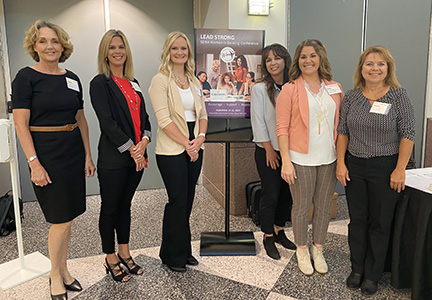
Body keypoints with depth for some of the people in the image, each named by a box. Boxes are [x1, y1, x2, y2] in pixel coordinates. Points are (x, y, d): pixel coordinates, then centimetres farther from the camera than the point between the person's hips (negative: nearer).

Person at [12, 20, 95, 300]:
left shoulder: (72, 79, 9)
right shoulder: (26, 77, -6)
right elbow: (21, 124, -11)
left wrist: (88, 155, 9)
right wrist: (34, 163, -17)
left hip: (73, 151, 5)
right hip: (45, 153, -5)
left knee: (67, 217, 12)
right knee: (61, 219, -1)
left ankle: (63, 270, 29)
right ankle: (55, 276, 20)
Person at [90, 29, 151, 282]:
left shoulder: (133, 83, 14)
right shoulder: (100, 83, -6)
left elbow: (143, 116, 11)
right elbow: (107, 122, -15)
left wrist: (144, 141, -7)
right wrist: (131, 149, -16)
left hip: (137, 156, 6)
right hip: (114, 156, -6)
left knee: (125, 205, 16)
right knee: (110, 208, 7)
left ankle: (125, 253, 29)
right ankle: (111, 259, 22)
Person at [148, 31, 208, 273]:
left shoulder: (194, 81, 14)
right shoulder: (160, 80, -6)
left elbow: (202, 113, 13)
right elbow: (164, 119, -14)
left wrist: (200, 137, -5)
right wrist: (187, 143, -13)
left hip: (194, 147, 6)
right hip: (172, 150, -6)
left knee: (188, 200, 11)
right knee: (178, 201, -2)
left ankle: (184, 250, 27)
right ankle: (172, 255, 17)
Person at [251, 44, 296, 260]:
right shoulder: (260, 88, -4)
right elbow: (258, 121, -7)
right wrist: (269, 149, -9)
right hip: (267, 151, -4)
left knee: (287, 193, 11)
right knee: (270, 195, 0)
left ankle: (279, 231, 29)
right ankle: (268, 237, 17)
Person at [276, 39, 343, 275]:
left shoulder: (334, 89, 8)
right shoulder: (290, 90, -4)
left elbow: (339, 123, 12)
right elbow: (282, 127, -7)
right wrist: (286, 160, -13)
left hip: (328, 159, 4)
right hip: (301, 159, -4)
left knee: (323, 207, 13)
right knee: (301, 207, 7)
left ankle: (318, 249, 32)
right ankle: (302, 251, 27)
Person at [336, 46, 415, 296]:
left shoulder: (398, 95, -6)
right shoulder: (352, 96, 3)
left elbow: (407, 134, -7)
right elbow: (343, 132, 6)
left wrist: (400, 170, -11)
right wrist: (341, 163, 0)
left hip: (385, 168, -3)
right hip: (354, 167, 3)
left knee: (380, 223, 8)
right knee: (357, 219, 12)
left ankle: (373, 275, 25)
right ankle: (357, 269, 30)